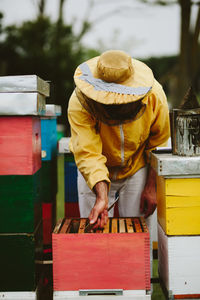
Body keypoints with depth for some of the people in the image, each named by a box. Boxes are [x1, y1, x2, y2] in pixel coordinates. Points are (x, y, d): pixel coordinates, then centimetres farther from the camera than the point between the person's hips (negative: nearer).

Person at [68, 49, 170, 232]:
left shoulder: (155, 96, -23)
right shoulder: (79, 103, -29)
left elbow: (158, 146, -9)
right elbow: (88, 154, -34)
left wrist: (151, 186, -9)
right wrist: (101, 197, -46)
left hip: (137, 169, 1)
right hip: (94, 173, 0)